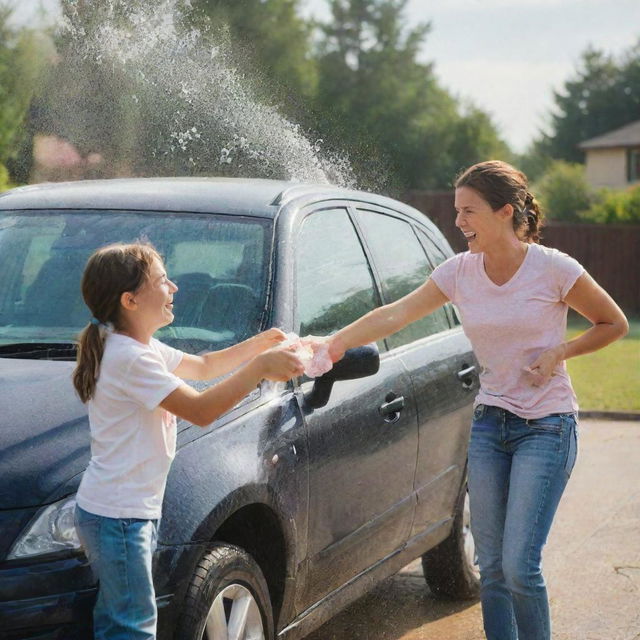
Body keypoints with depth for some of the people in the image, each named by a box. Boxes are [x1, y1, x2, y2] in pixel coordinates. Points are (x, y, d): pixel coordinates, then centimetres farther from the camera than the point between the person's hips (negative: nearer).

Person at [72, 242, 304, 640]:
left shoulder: (144, 348, 11)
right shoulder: (130, 359, -21)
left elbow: (203, 366, 23)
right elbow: (201, 410, -24)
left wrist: (258, 344, 9)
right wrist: (260, 367, -20)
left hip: (135, 509, 10)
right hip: (117, 517, -10)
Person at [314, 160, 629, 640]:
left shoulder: (554, 270, -11)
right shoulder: (460, 272, 1)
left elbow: (614, 324, 1)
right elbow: (394, 315, -2)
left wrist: (559, 352, -12)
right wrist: (334, 343, -12)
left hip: (547, 426, -5)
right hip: (489, 423, 5)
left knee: (519, 565, -12)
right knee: (491, 567, 5)